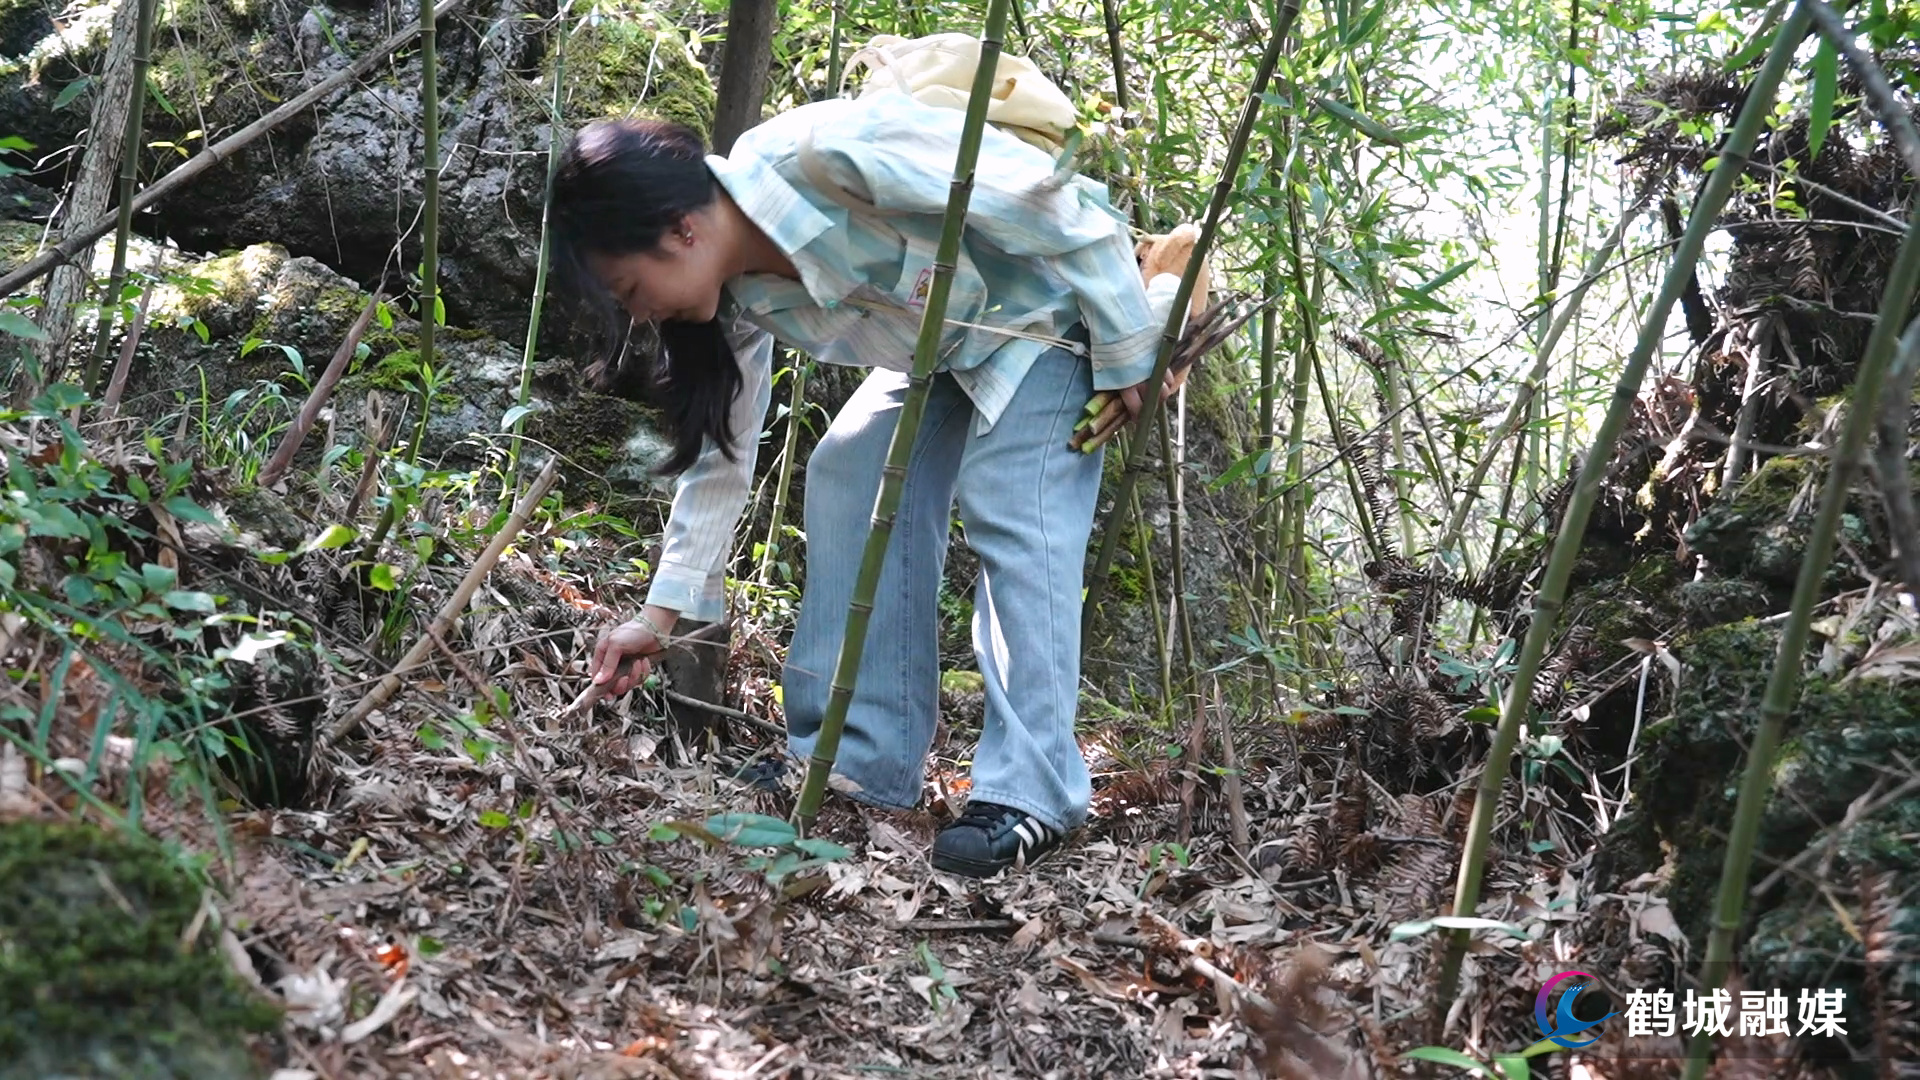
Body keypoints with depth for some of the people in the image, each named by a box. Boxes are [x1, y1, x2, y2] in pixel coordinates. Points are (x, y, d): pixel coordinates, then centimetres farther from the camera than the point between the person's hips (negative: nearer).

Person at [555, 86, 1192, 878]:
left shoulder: (831, 153, -36)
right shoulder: (738, 291, -11)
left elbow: (1053, 202, -30)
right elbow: (722, 449, 2)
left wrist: (1127, 354, -21)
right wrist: (663, 611, 2)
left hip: (1056, 298, -7)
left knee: (1011, 514, -20)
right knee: (848, 476, -3)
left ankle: (1030, 794, -18)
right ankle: (862, 760, 1)